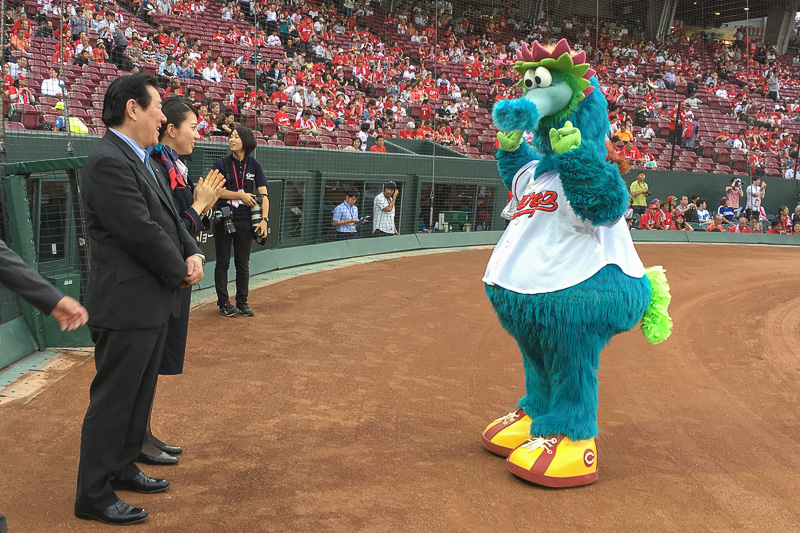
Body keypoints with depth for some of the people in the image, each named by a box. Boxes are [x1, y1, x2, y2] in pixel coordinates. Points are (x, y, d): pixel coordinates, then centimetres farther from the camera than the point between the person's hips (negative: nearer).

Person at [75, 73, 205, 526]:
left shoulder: (142, 160, 13)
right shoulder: (109, 162, -19)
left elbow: (170, 218, 15)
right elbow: (142, 232, -23)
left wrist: (194, 254, -3)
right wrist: (181, 271, -11)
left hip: (153, 302, 10)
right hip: (126, 305, -10)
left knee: (139, 393, 20)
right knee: (113, 400, 0)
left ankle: (122, 468, 36)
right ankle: (94, 496, 13)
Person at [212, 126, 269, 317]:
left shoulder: (254, 165, 4)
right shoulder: (222, 164, 0)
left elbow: (263, 194, -1)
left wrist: (263, 219, -11)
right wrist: (242, 195, -13)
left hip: (245, 221, 2)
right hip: (223, 220, -1)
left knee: (243, 264, 9)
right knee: (223, 262, 3)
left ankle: (242, 303, 19)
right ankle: (223, 303, 12)